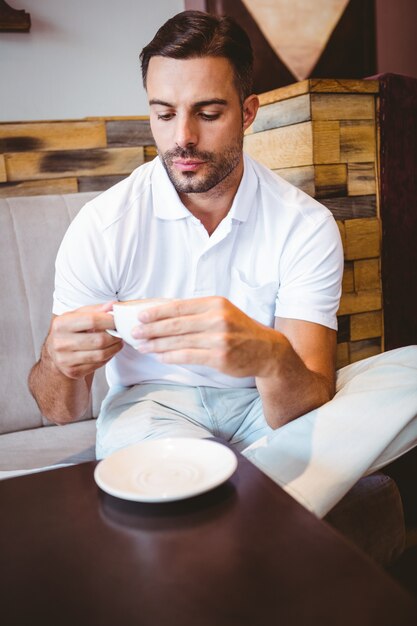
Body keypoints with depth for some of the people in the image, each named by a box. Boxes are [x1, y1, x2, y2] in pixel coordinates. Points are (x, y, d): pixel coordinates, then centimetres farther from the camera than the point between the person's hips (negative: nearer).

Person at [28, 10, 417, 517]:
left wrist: (270, 357, -43)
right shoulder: (101, 225, -10)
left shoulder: (305, 225, -11)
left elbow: (305, 411, -19)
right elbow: (59, 411, -8)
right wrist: (59, 363, -33)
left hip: (265, 407, 3)